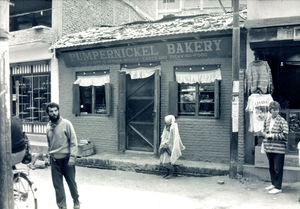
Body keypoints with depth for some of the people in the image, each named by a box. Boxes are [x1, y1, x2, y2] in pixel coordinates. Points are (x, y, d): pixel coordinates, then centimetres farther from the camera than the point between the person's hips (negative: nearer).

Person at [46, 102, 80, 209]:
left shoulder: (66, 124, -8)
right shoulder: (49, 126, 6)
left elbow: (73, 141, -10)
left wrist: (72, 157, -16)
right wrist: (49, 155, 16)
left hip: (66, 158, -4)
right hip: (54, 160, 4)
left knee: (71, 182, 8)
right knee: (57, 184, 6)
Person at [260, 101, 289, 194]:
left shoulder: (282, 121, -9)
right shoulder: (267, 120, 9)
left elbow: (285, 134, -15)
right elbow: (264, 131, 21)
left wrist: (271, 135, -16)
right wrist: (264, 134, -2)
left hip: (278, 149, -6)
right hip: (269, 148, 6)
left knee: (278, 169, 1)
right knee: (271, 167, 17)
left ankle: (278, 187, 11)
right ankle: (273, 184, 32)